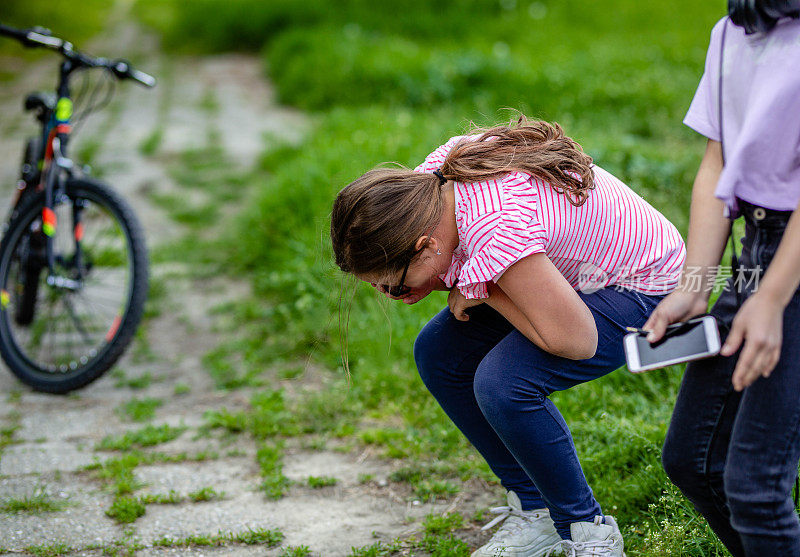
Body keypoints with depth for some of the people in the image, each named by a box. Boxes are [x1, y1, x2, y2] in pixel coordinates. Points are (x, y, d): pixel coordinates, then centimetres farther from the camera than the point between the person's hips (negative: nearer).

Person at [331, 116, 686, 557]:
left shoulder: (495, 232, -39)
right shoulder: (434, 173, -14)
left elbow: (575, 340, -34)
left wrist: (481, 291, -23)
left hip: (639, 289, -9)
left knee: (502, 385, -27)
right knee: (437, 354, 2)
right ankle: (535, 511, 12)